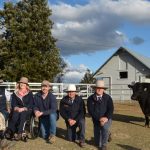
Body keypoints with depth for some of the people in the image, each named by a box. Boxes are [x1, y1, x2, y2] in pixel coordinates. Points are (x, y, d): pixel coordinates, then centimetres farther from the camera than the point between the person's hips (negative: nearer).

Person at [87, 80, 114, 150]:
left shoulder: (108, 98, -5)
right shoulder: (90, 99, -5)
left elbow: (111, 109, -13)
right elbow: (91, 111, -13)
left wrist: (106, 118, -29)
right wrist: (99, 118, -24)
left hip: (106, 119, -1)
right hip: (96, 120, 2)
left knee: (105, 127, -37)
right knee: (97, 143, 4)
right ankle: (106, 135, 39)